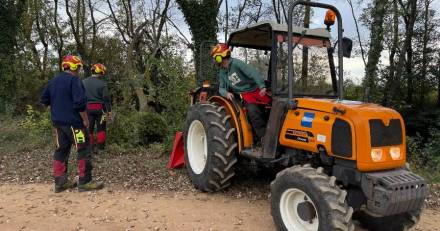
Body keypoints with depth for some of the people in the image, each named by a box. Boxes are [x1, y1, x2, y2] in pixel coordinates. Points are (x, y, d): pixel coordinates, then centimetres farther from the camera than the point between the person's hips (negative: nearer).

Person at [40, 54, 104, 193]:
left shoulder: (53, 81, 12)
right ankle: (84, 182, 0)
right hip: (73, 121, -8)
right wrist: (85, 119, -13)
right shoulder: (74, 80, -13)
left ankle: (60, 182, 16)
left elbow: (44, 100, 17)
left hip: (58, 121, 8)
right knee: (83, 150, -2)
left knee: (61, 150, 12)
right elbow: (79, 102, -22)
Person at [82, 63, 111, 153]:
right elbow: (106, 98, -9)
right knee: (101, 128, 8)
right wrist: (109, 110, -3)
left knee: (89, 128, 10)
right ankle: (101, 145, 10)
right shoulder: (102, 83, -8)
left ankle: (91, 147, 12)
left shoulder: (84, 82, 3)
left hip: (87, 108, 3)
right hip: (99, 108, -3)